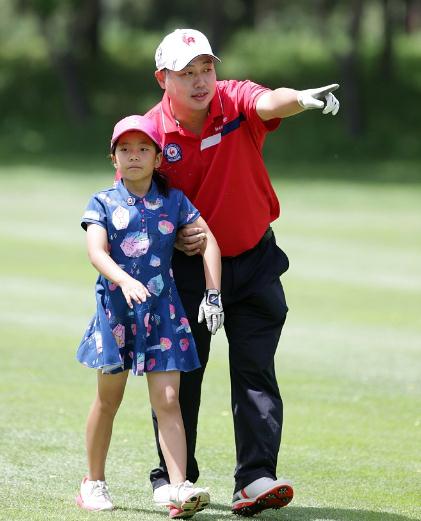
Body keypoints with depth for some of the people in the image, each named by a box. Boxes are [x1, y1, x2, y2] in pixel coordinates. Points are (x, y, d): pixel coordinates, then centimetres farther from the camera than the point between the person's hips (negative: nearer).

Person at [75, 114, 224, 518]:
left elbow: (209, 243, 3)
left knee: (167, 400, -9)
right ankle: (94, 482, 26)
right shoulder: (103, 203, 1)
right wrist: (124, 280, -33)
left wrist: (212, 295, -8)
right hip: (115, 307, 0)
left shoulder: (174, 201, 6)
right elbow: (96, 250, -14)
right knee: (109, 398, 11)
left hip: (162, 309, 0)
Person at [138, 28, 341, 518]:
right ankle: (172, 479, 19)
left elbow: (269, 102, -35)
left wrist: (302, 97, -58)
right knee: (180, 374, 6)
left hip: (254, 261, 0)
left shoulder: (236, 101, -12)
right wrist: (171, 237, -18)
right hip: (187, 267, 0)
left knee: (255, 371, -5)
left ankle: (255, 479, -7)